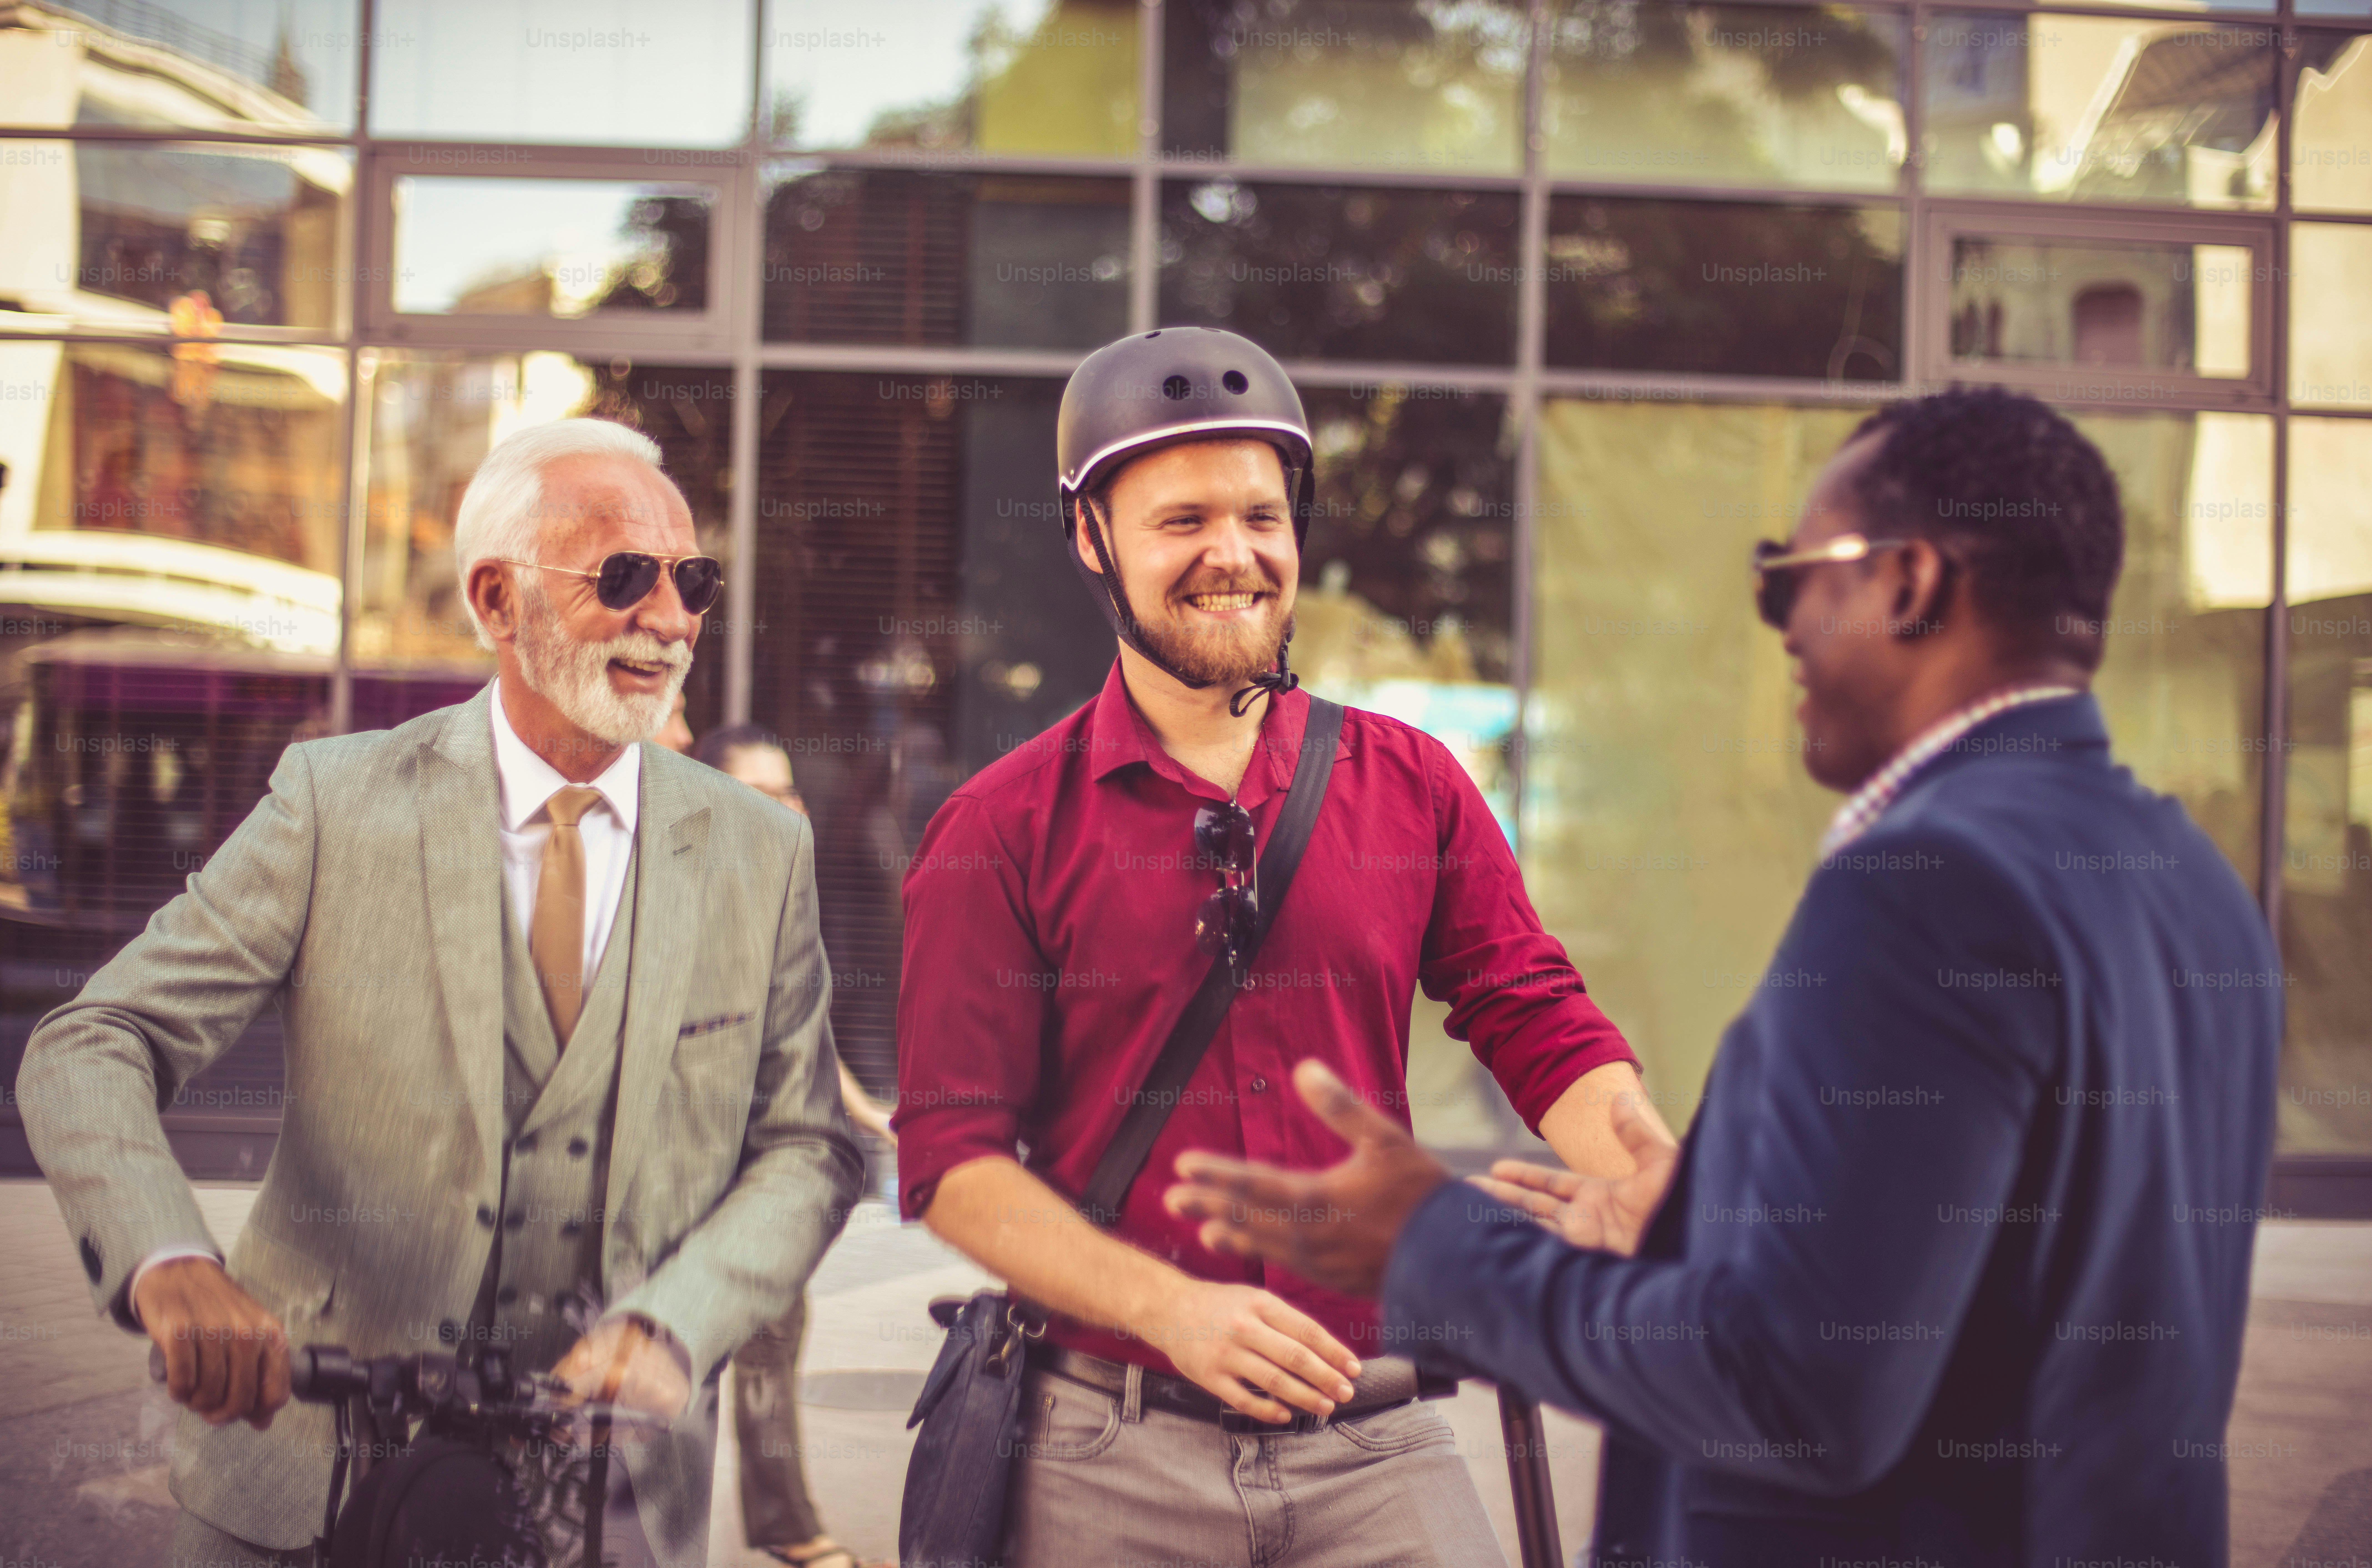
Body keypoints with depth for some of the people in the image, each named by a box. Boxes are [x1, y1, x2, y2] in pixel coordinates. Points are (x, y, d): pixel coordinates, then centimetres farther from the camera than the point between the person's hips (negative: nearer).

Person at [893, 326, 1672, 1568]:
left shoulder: (1413, 788, 7)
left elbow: (1543, 1032, 4)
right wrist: (1172, 1308, -18)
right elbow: (953, 1156, -4)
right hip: (1111, 1454, -1)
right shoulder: (1002, 833, -1)